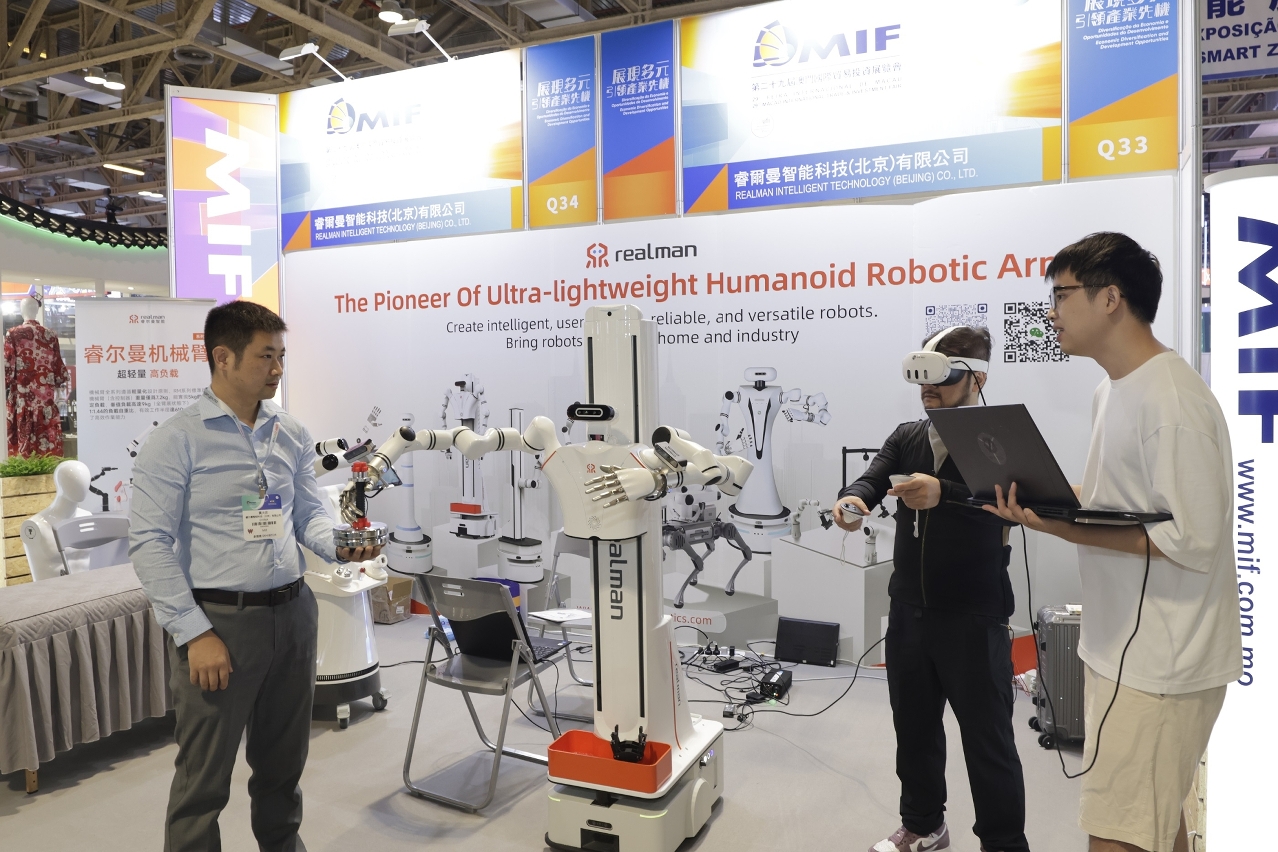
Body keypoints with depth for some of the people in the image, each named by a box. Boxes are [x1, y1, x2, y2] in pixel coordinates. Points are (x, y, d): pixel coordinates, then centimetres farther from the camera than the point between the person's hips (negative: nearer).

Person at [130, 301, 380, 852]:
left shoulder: (292, 435, 7)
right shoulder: (176, 440, -9)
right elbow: (151, 544, -12)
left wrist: (339, 547, -8)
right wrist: (195, 635, -16)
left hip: (293, 614, 6)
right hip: (218, 619, -5)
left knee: (284, 762, 21)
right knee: (204, 779, 6)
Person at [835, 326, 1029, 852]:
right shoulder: (906, 438, 9)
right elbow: (872, 478, -7)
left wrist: (942, 494, -42)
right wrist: (853, 499, -30)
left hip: (974, 616, -5)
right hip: (909, 609, 6)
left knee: (987, 737, 5)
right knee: (913, 725, 19)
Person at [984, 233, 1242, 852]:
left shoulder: (1172, 404, -21)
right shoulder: (1113, 389, 11)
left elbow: (1193, 541, -23)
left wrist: (1062, 527, -25)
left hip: (1158, 664, -10)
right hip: (1125, 648, 10)